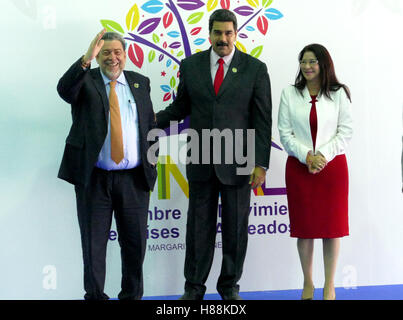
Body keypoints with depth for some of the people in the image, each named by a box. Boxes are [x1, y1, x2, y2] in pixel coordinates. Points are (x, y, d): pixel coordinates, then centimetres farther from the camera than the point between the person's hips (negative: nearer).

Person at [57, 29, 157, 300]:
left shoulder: (140, 82, 10)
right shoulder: (85, 80, 1)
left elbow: (151, 123, 15)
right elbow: (64, 90, -22)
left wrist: (152, 160, 7)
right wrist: (86, 59, -34)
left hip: (134, 178, 3)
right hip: (94, 177, -2)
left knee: (135, 242, 10)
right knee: (93, 243, 7)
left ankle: (132, 294, 26)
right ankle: (95, 295, 21)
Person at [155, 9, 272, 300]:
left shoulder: (255, 68, -2)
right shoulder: (190, 65, 4)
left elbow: (263, 120, -4)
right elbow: (180, 107, 13)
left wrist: (261, 164, -9)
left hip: (238, 163, -1)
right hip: (201, 161, 2)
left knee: (235, 227, 9)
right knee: (199, 226, 9)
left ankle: (230, 286, 26)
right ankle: (194, 287, 23)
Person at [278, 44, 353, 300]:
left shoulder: (339, 94, 4)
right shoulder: (290, 94, 6)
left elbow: (346, 131, 0)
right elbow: (284, 133, 1)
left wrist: (323, 156, -12)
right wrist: (306, 156, -11)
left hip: (332, 166, 0)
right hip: (299, 167, 1)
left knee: (332, 225, 3)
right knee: (304, 226, 4)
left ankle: (329, 286, 13)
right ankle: (308, 284, 17)